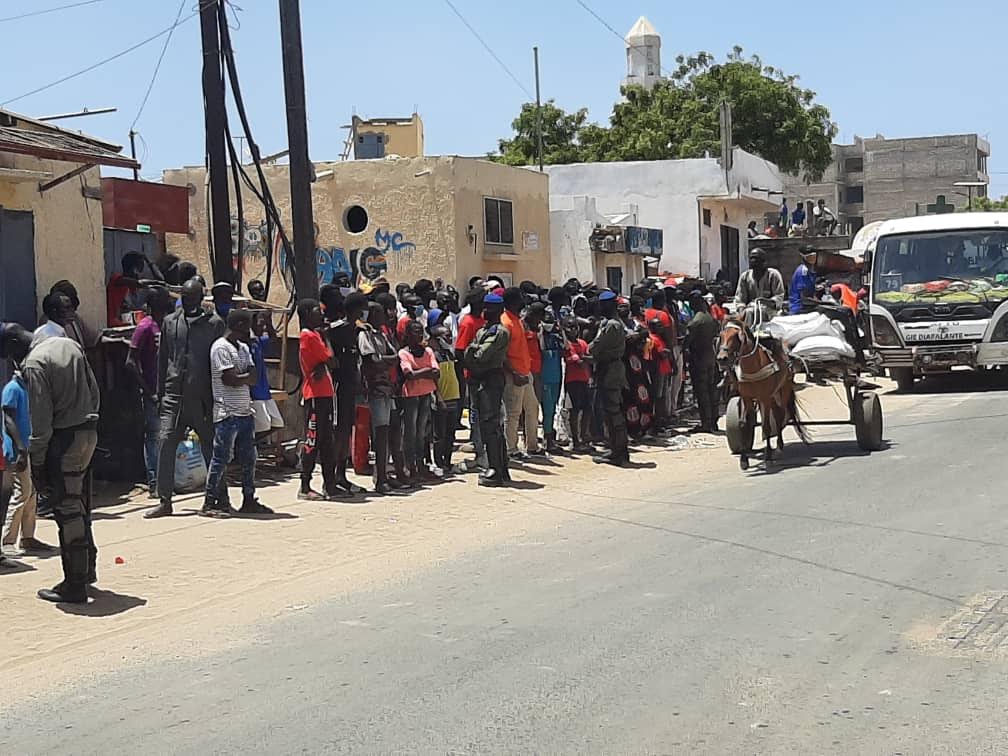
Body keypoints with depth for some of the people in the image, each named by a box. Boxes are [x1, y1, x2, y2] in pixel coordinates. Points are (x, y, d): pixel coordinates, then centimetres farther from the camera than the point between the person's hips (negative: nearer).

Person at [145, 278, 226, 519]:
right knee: (166, 441, -7)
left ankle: (221, 498, 17)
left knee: (211, 446, 5)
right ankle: (164, 501, -3)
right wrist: (160, 395, 11)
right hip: (174, 394, 2)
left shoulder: (214, 323, 2)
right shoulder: (170, 322, 11)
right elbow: (162, 359, 15)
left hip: (202, 397, -2)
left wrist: (216, 397, -2)